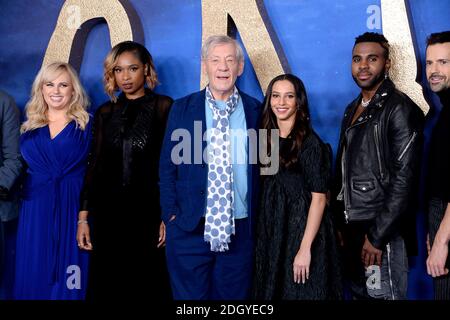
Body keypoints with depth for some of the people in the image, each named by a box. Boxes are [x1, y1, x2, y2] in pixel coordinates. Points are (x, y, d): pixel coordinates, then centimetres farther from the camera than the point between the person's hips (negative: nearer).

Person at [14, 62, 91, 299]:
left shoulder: (86, 124, 1)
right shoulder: (29, 126, 10)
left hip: (72, 208, -3)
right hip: (35, 208, 3)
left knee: (69, 278, 2)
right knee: (34, 273, 7)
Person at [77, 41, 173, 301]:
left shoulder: (164, 107, -2)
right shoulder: (105, 112, 9)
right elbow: (95, 164, 9)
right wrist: (84, 216, 3)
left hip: (148, 212, -3)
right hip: (108, 213, 4)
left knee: (148, 284, 6)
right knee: (108, 284, 11)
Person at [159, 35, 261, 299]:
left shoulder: (256, 111, 3)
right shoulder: (182, 109, 2)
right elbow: (168, 166, 4)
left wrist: (260, 222, 3)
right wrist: (171, 215, -3)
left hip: (241, 231, 1)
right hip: (190, 229, 0)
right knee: (190, 295, 8)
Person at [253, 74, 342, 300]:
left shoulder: (310, 142, -12)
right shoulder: (267, 138, 6)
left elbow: (318, 197, -16)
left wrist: (305, 248, -21)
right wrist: (263, 234, 5)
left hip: (301, 232, -6)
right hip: (271, 234, 6)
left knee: (301, 292, 6)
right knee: (273, 291, 15)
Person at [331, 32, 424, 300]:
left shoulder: (400, 108, -11)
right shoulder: (353, 109, 14)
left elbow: (404, 179, -17)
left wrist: (377, 236, -18)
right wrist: (338, 223, 10)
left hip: (383, 231, -7)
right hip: (351, 228, 7)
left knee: (381, 294, 1)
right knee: (358, 293, 15)